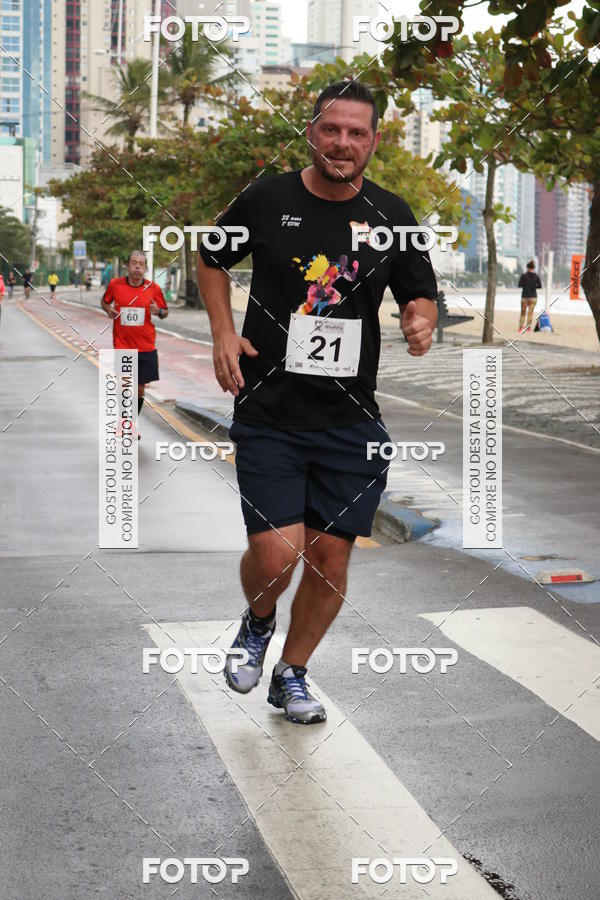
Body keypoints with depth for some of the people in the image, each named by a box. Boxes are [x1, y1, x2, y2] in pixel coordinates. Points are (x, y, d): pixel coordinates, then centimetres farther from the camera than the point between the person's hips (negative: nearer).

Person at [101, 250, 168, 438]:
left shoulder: (153, 288, -1)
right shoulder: (115, 284, -2)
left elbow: (164, 312, 10)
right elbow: (104, 301, 16)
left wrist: (158, 311, -13)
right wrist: (108, 309, -6)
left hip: (146, 348, 1)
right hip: (122, 347, -1)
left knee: (140, 389, 9)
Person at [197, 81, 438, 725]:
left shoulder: (390, 215, 2)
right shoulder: (267, 200, -2)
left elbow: (422, 296, 12)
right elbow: (211, 260, 14)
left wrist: (421, 322, -12)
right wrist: (223, 335, 0)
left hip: (350, 420, 2)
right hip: (268, 414, -2)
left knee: (331, 558, 5)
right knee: (276, 555, -12)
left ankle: (292, 675, 29)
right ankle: (257, 623, 24)